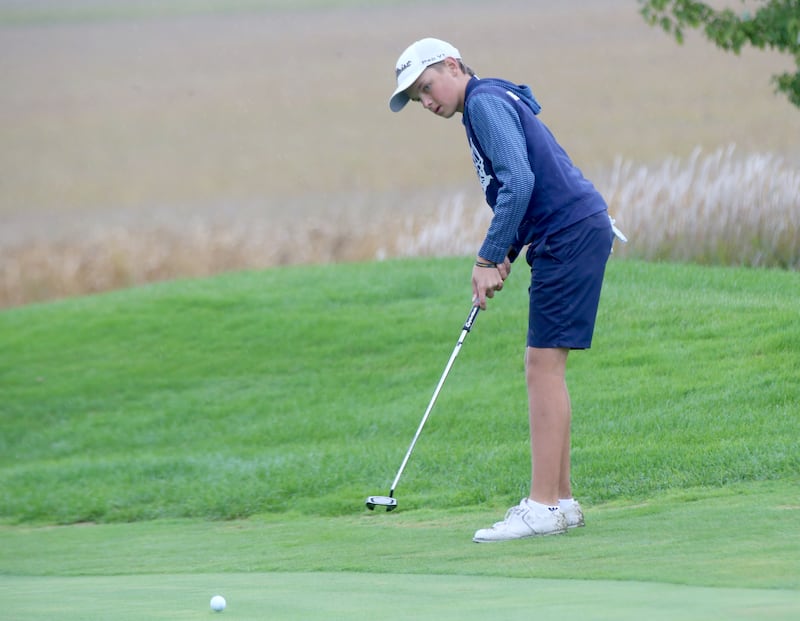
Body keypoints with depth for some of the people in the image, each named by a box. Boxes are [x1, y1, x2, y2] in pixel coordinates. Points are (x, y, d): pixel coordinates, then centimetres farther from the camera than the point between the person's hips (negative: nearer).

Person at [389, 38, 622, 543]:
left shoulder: (485, 101, -8)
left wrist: (489, 259, -16)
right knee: (544, 366, 12)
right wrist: (506, 258, 12)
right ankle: (560, 500, 13)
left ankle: (544, 507, -13)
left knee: (544, 364, -11)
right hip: (574, 232, 10)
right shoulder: (496, 101, 23)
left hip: (571, 233, -10)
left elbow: (519, 182, -20)